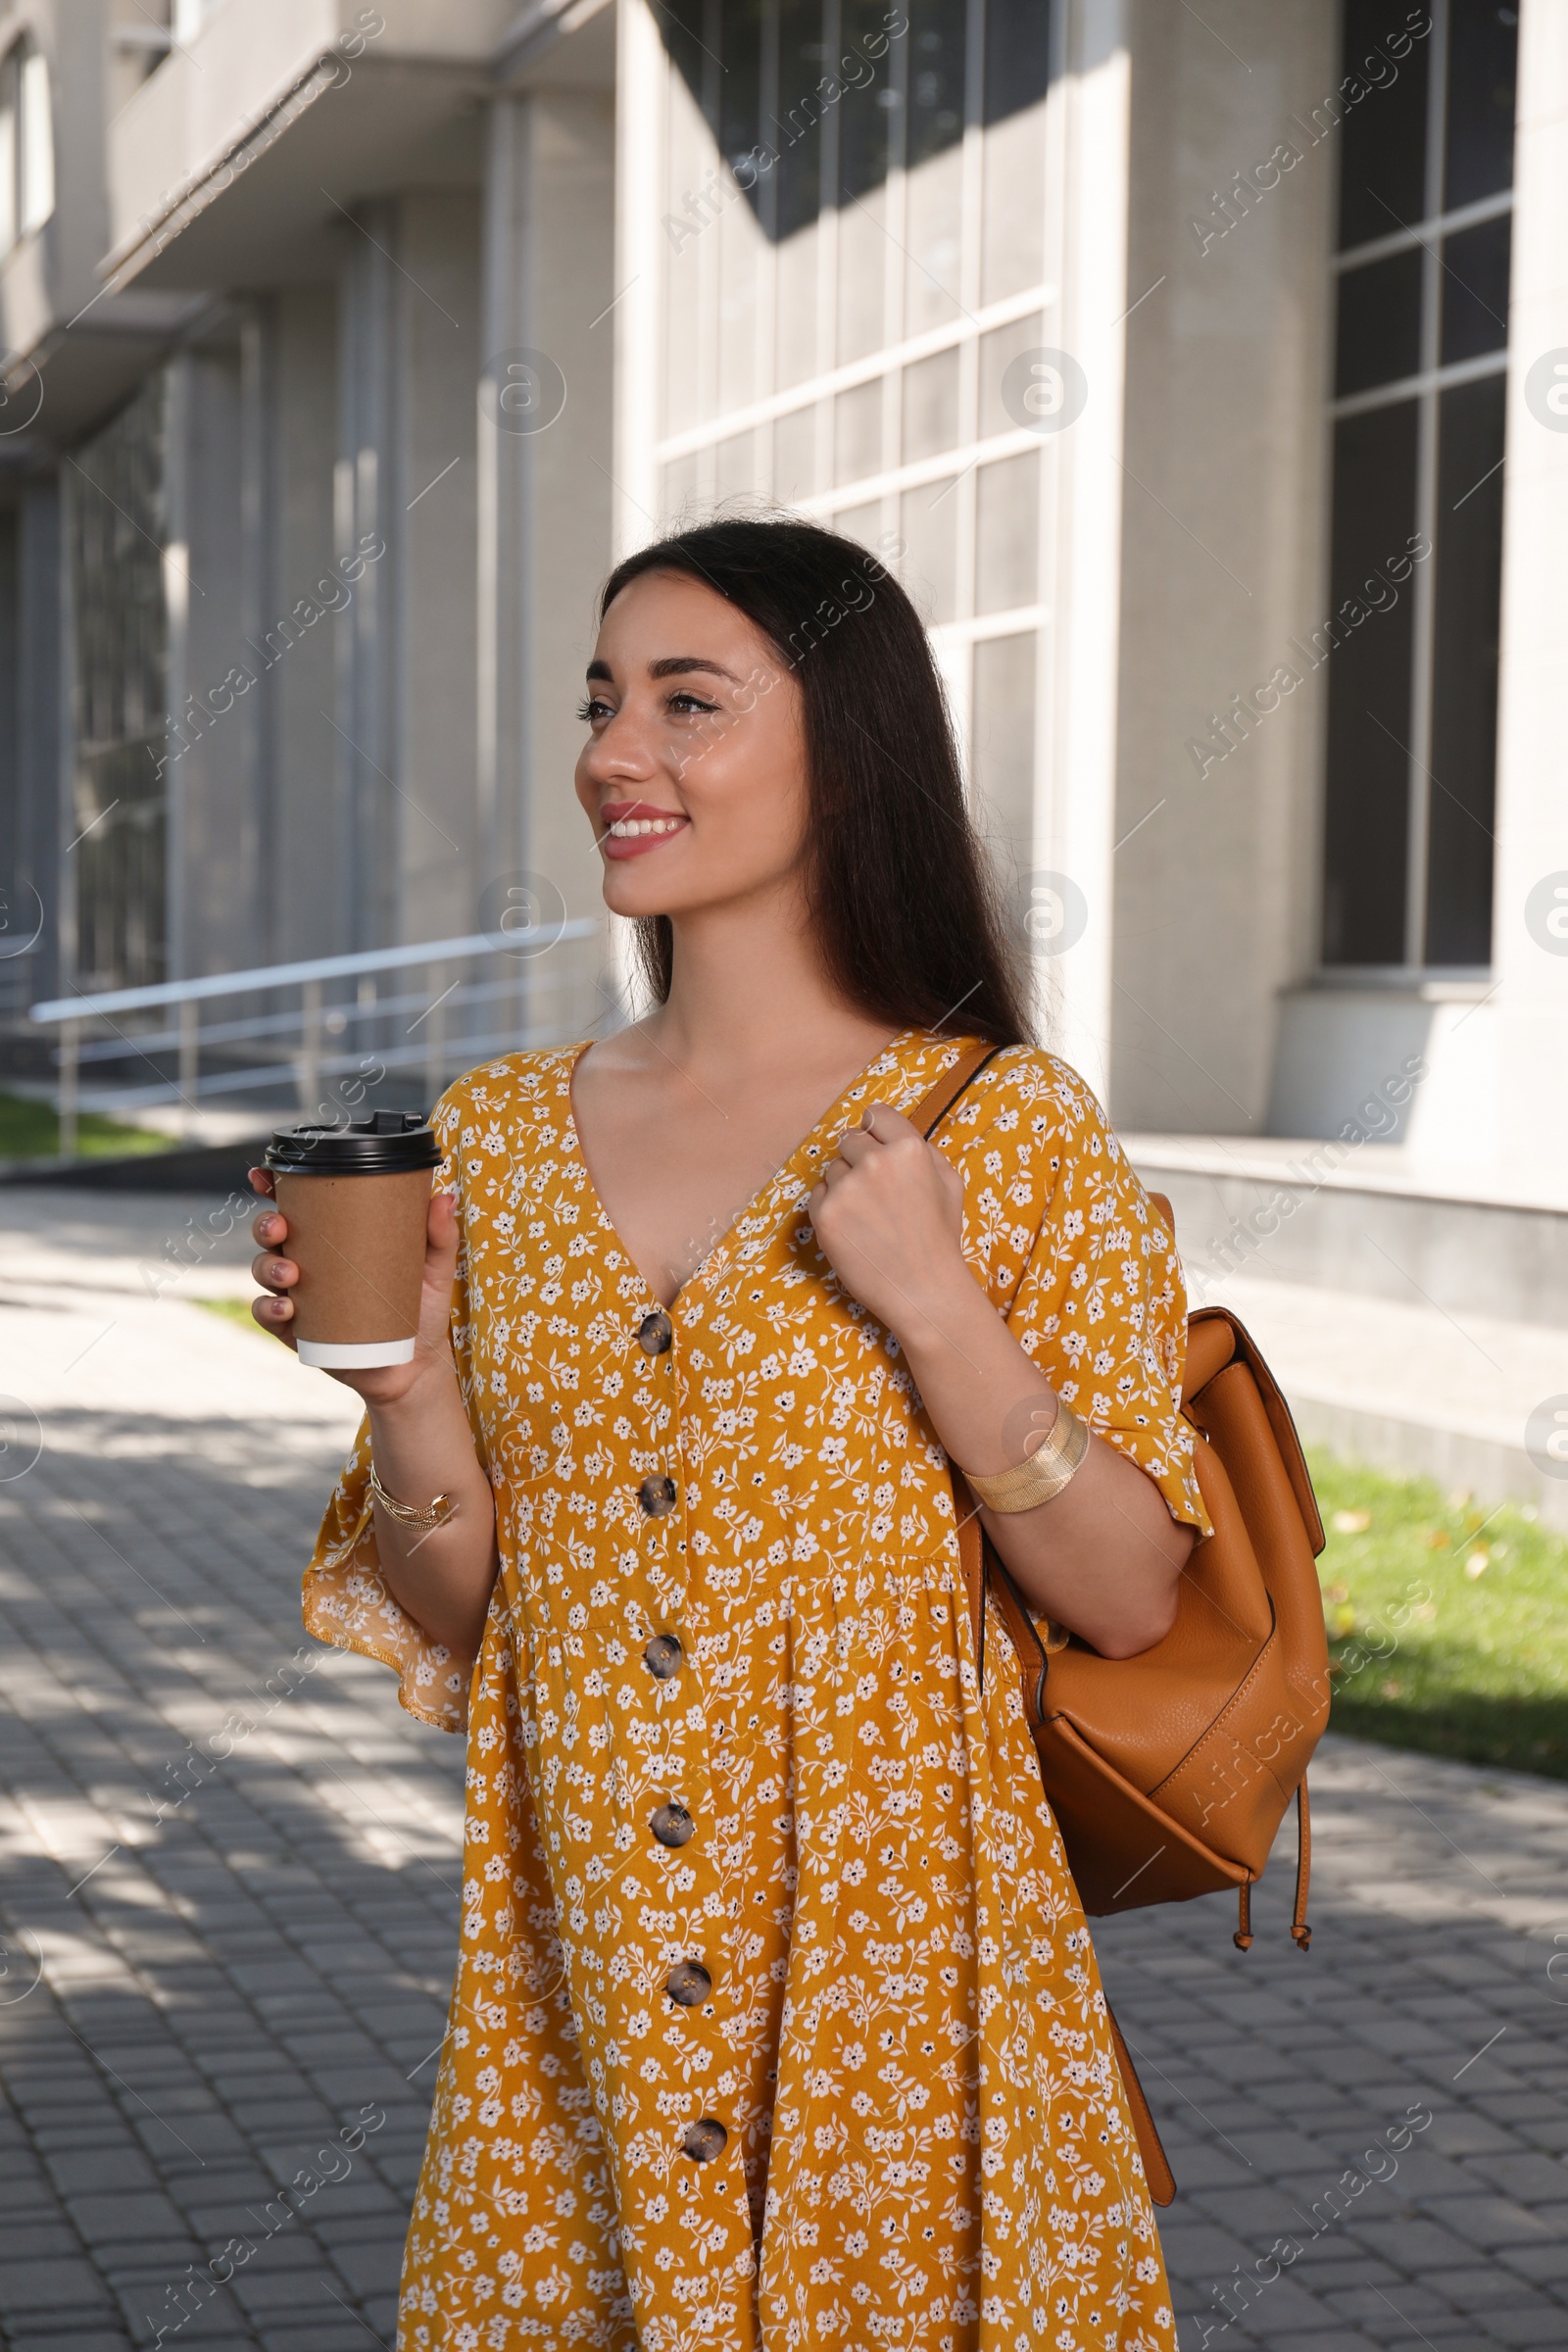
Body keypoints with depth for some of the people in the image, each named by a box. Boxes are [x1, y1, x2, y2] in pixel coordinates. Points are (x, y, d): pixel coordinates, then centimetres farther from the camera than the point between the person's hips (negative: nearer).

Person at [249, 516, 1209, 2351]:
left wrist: (933, 1304, -19)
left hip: (888, 1970, -3)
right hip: (573, 1985, 4)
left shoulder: (1002, 1126, -7)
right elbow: (460, 1614, 9)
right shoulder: (498, 1137, 5)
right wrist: (397, 1368, -9)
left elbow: (1133, 1604, -8)